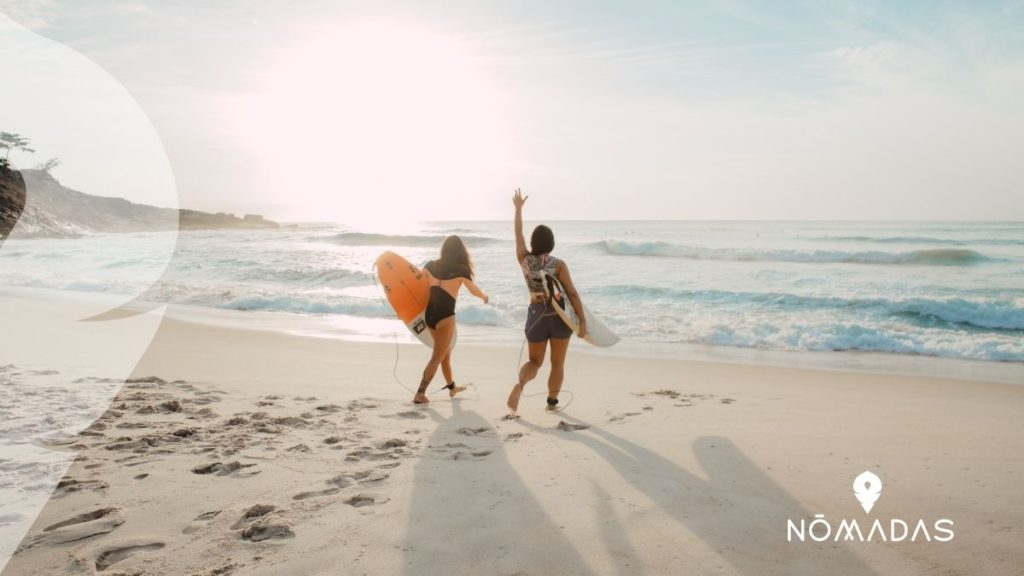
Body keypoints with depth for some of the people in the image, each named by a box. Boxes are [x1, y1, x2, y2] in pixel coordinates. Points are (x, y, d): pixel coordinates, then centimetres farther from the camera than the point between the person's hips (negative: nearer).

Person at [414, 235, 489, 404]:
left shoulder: (431, 265, 3)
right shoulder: (461, 270, -7)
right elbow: (474, 291, 8)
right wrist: (484, 296, 28)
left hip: (429, 314, 6)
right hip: (445, 316, -6)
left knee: (445, 352, 24)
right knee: (437, 357, 1)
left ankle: (451, 387, 39)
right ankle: (420, 394, -6)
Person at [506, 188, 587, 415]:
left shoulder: (524, 260, -3)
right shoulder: (558, 264, -12)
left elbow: (518, 234, 11)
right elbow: (572, 294, -15)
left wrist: (518, 208, 21)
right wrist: (583, 321, -12)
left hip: (536, 315, 3)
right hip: (559, 317, -2)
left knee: (535, 361, 15)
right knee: (557, 363, 15)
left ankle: (520, 384, -15)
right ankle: (552, 402, 20)